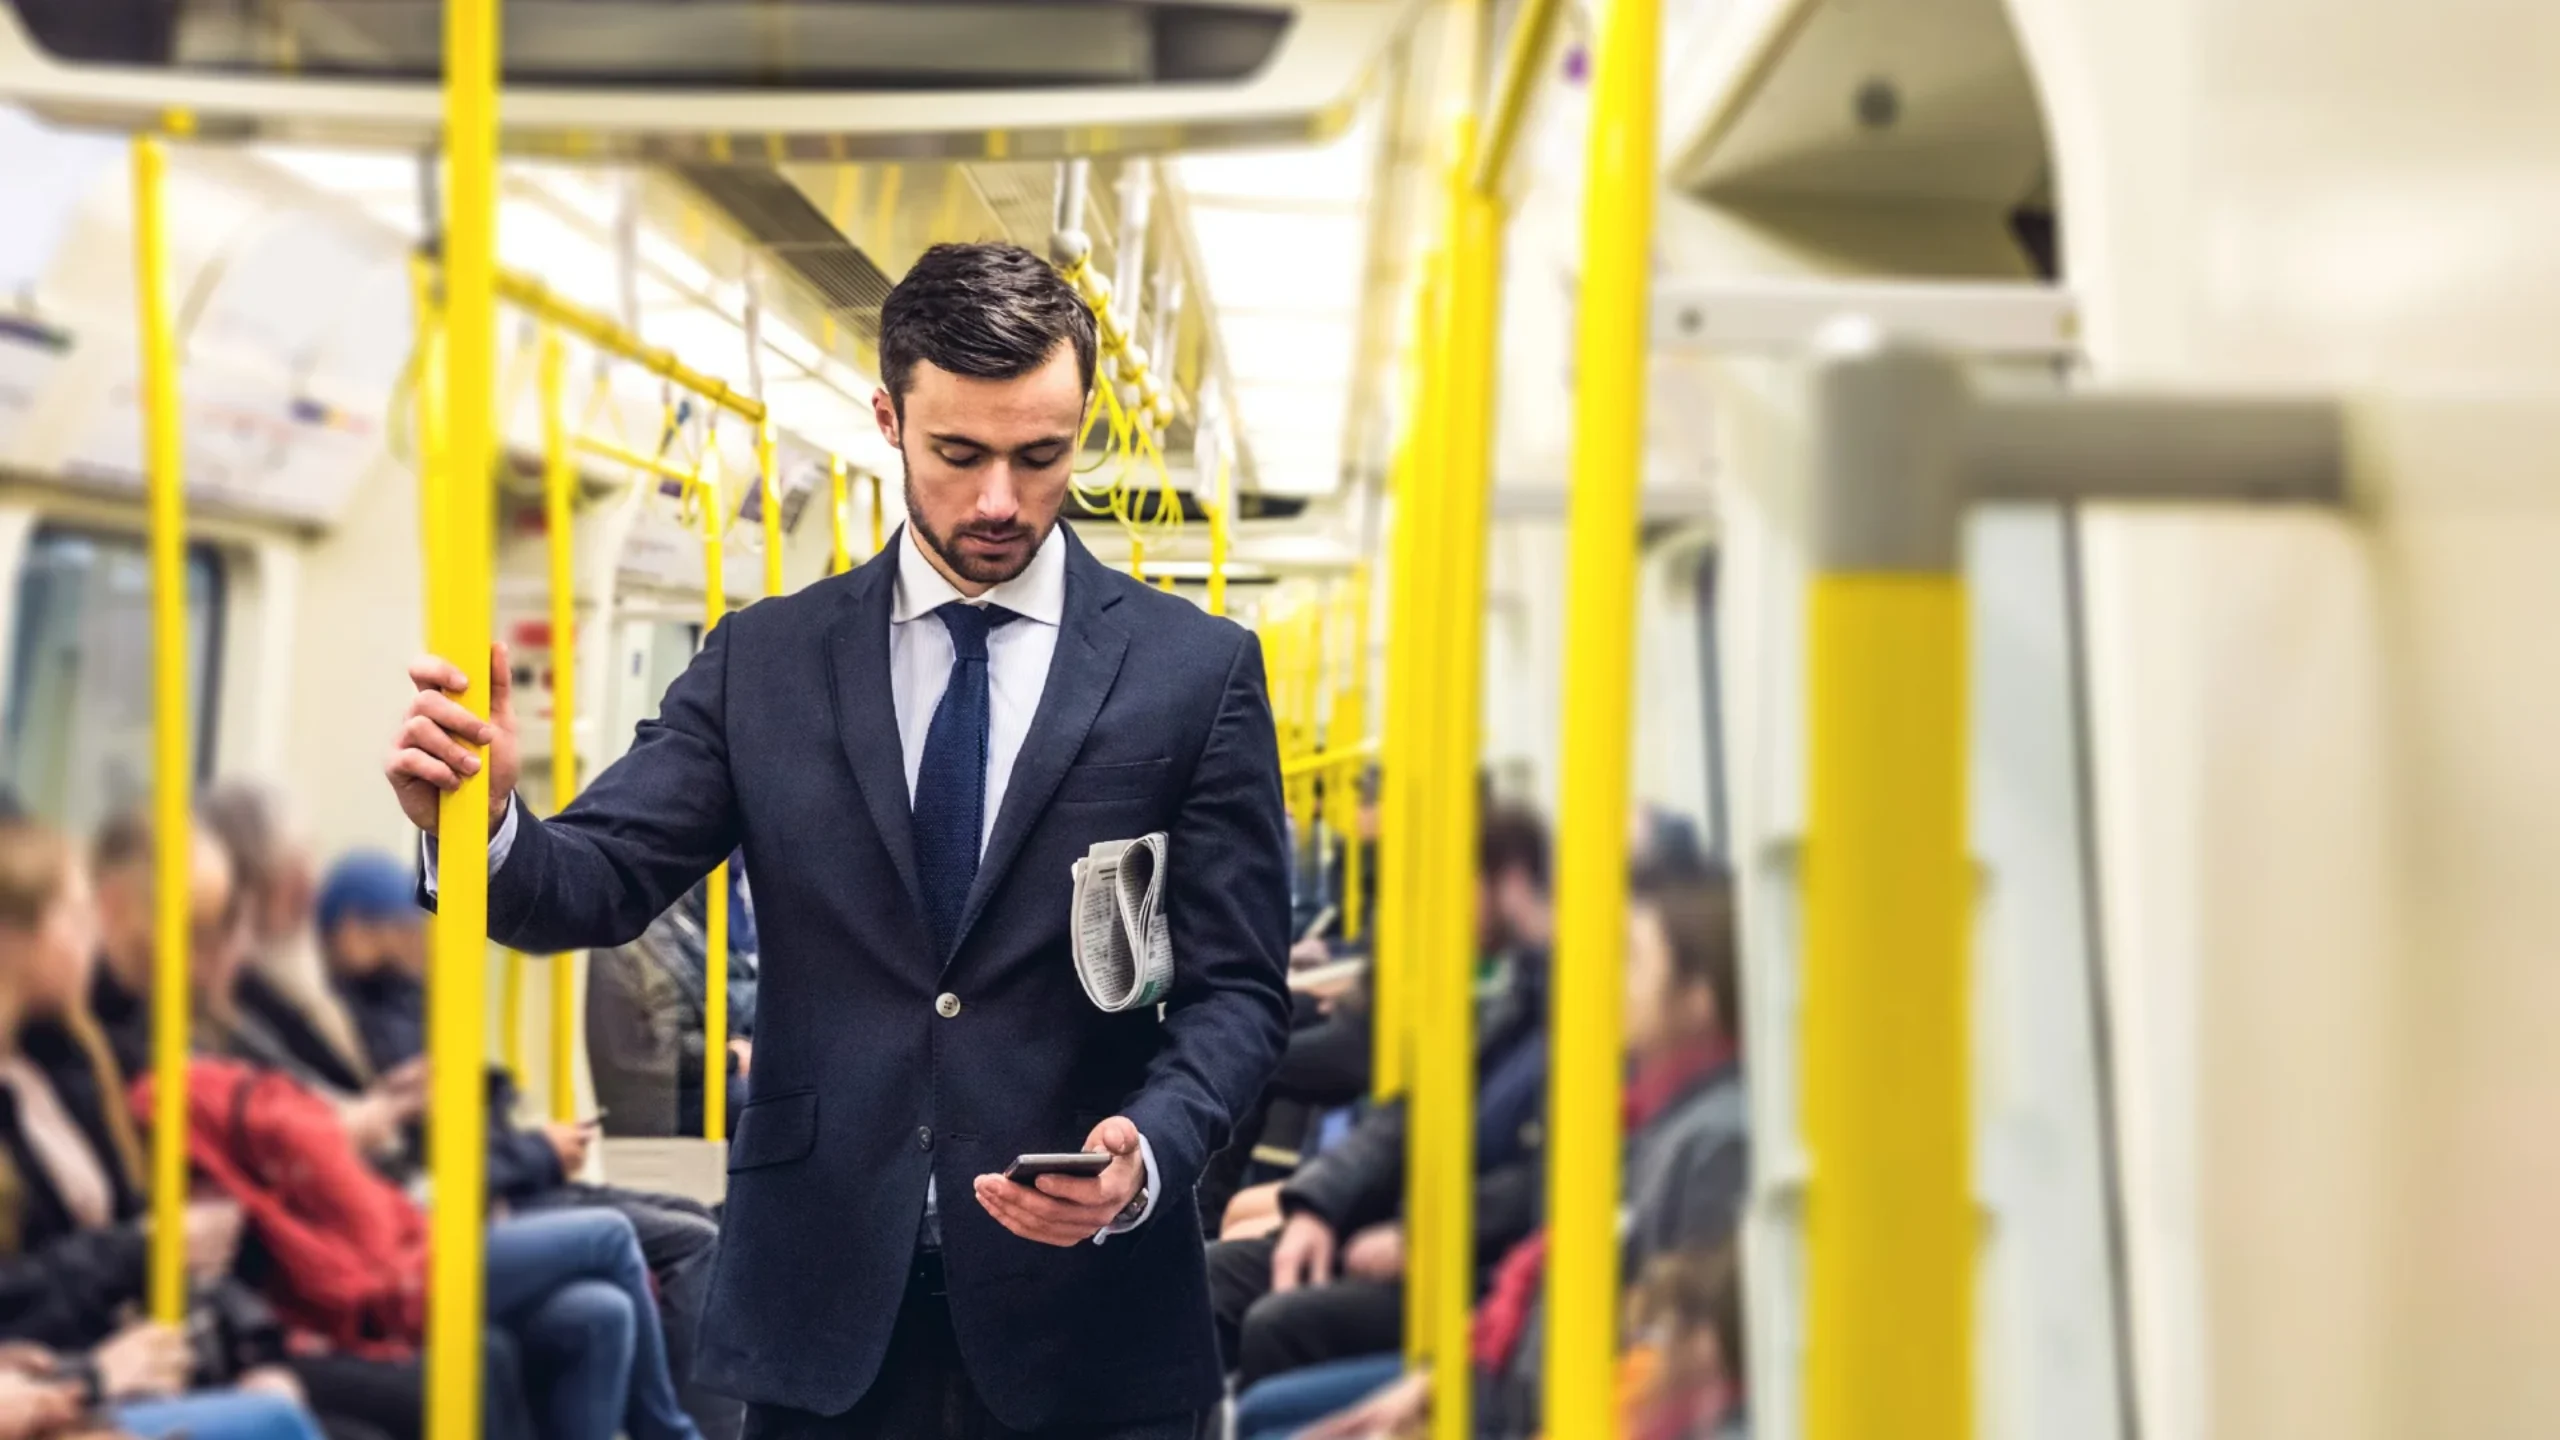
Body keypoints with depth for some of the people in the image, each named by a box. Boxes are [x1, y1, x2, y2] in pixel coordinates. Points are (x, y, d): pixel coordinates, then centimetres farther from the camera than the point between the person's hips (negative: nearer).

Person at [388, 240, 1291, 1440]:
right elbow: (600, 884, -2)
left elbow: (1236, 989, -1)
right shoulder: (762, 661, 5)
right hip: (823, 1310, 2)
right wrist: (480, 822, -24)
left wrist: (1150, 1154, -20)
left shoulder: (1196, 669, 0)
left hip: (1086, 1319, -1)